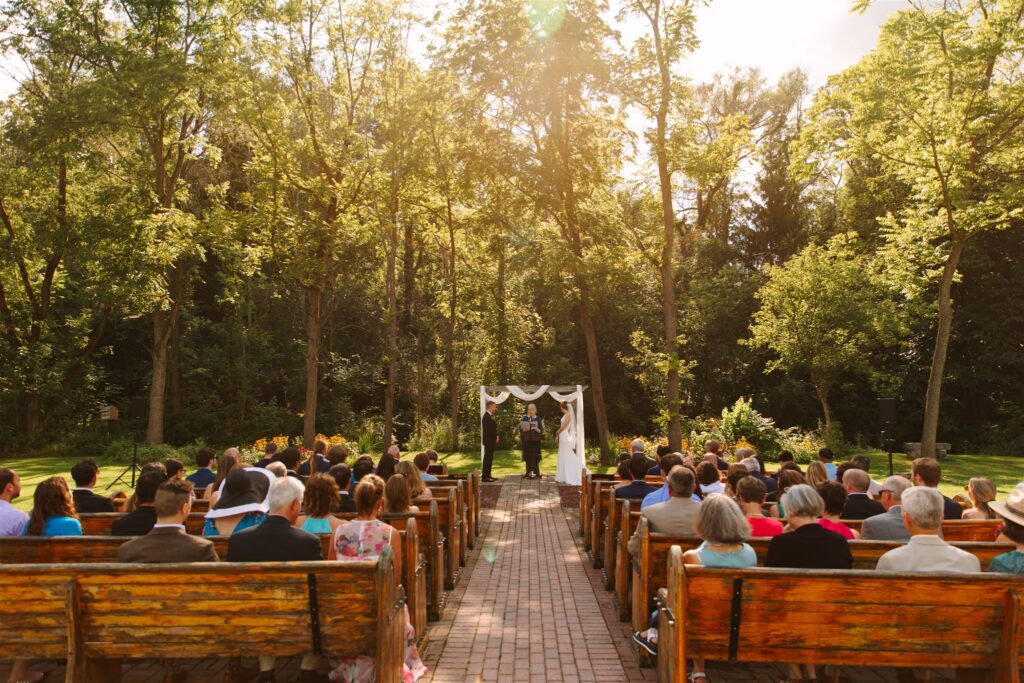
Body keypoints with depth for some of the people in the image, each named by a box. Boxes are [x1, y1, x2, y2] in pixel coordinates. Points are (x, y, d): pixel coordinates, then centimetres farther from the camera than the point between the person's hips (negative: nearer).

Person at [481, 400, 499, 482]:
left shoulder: (490, 416, 15)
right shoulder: (486, 416, -16)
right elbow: (489, 429, -22)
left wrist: (496, 436, 4)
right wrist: (496, 436, -11)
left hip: (491, 440, 10)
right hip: (489, 440, -10)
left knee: (489, 458, 12)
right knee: (487, 458, -8)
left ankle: (488, 475, 17)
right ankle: (484, 477, -6)